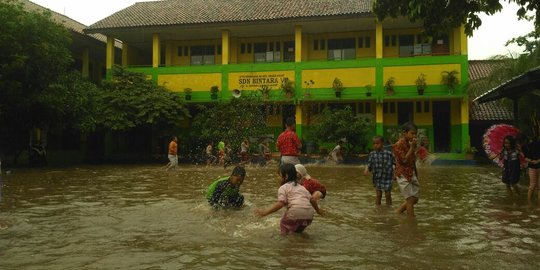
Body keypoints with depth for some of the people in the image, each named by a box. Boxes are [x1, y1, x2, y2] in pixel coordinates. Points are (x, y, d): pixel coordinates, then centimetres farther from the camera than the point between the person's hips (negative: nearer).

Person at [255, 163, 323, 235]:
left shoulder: (283, 188, 7)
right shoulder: (301, 187, 28)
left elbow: (281, 203, -8)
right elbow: (312, 200, 24)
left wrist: (266, 212, -11)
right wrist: (318, 210, 41)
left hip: (295, 214, -7)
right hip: (309, 216, 7)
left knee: (284, 223, 15)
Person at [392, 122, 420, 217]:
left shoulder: (410, 144, 11)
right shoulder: (398, 145, -14)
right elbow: (404, 160, -20)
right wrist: (412, 147, -20)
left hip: (412, 174, 9)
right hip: (403, 175, -9)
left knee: (415, 199, 12)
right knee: (410, 199, -5)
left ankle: (396, 213, 26)